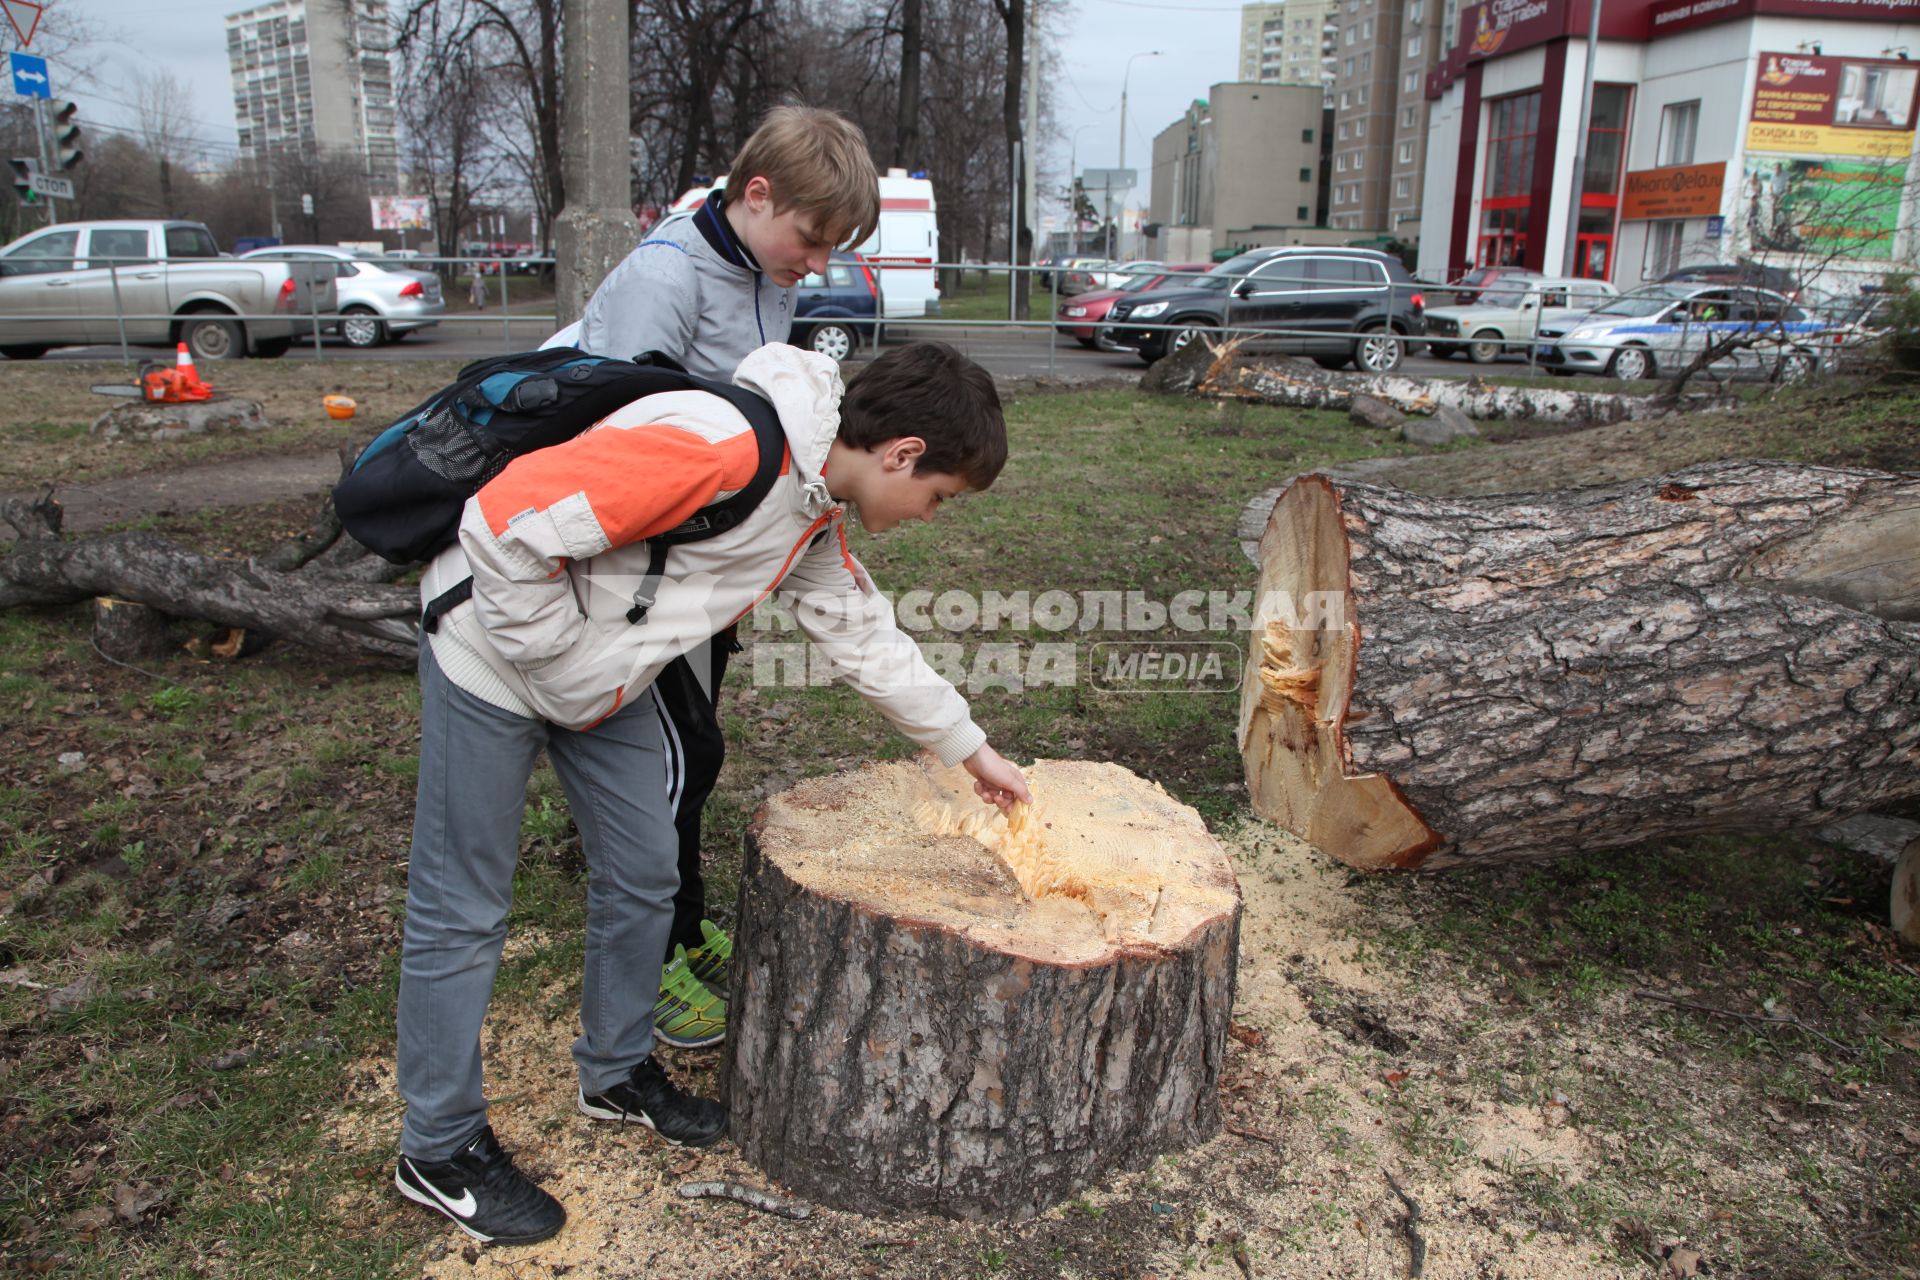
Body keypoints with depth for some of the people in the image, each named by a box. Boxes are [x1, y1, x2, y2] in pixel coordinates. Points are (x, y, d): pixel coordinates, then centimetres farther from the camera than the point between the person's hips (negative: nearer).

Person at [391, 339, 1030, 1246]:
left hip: (603, 676, 9)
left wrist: (970, 748, 16)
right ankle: (439, 1151, 21)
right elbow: (508, 522, -33)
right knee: (463, 910, 3)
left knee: (643, 875, 13)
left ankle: (616, 1073, 35)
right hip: (498, 651, -9)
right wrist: (567, 670, -20)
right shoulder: (723, 448, -32)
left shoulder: (815, 508, 0)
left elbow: (862, 634, 12)